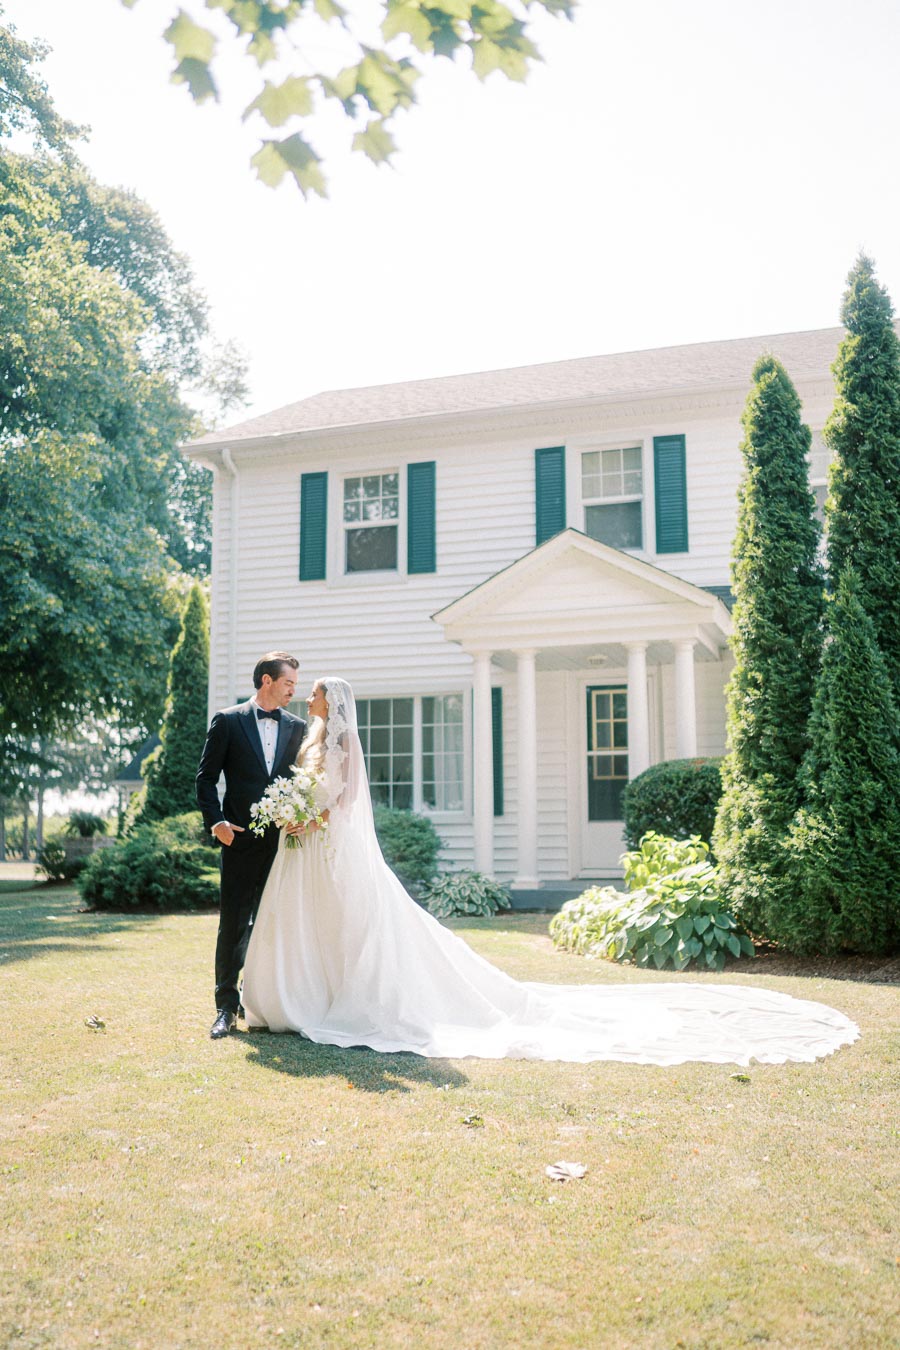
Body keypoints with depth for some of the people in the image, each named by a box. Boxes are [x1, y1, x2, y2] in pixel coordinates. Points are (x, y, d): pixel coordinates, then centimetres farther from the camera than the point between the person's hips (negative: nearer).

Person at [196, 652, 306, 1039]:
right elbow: (206, 777, 1)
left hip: (283, 840, 3)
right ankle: (227, 1007, 7)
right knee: (233, 924, 0)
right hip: (241, 840, -3)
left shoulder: (297, 727, 12)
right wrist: (215, 821, -10)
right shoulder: (227, 721, 2)